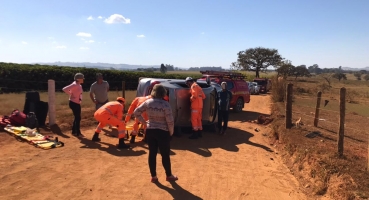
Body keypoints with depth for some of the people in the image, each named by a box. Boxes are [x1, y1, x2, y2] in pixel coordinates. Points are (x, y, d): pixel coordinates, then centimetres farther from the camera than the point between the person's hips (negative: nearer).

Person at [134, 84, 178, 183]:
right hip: (163, 132, -4)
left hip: (150, 131, 4)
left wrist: (144, 122, 9)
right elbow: (170, 121, -16)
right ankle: (169, 175, 25)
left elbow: (136, 112, 3)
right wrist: (171, 132, 0)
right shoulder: (165, 104, -16)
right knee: (165, 154, 10)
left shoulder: (147, 102, -2)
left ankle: (153, 176, 24)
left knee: (152, 153, 13)